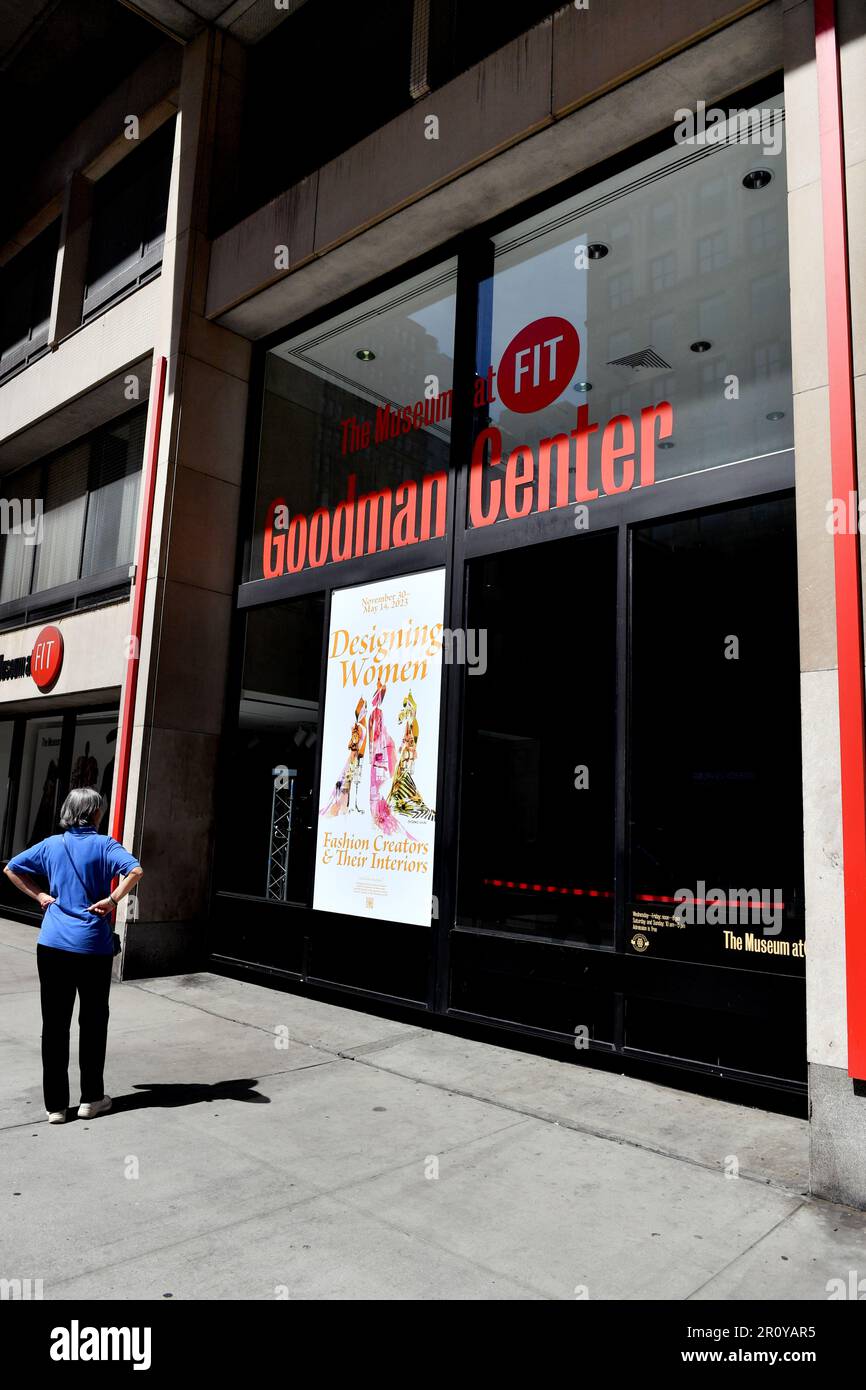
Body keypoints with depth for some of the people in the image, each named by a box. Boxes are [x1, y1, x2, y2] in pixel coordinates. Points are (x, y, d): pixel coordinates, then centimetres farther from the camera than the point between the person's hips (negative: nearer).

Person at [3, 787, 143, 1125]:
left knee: (55, 1024, 9)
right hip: (93, 947, -3)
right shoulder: (103, 844, -7)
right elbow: (135, 870, -23)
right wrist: (112, 899, -12)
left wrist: (40, 895, 11)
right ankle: (91, 1099, 20)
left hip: (52, 945, 3)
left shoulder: (52, 844, 6)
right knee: (93, 1022, 11)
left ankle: (56, 1105, 15)